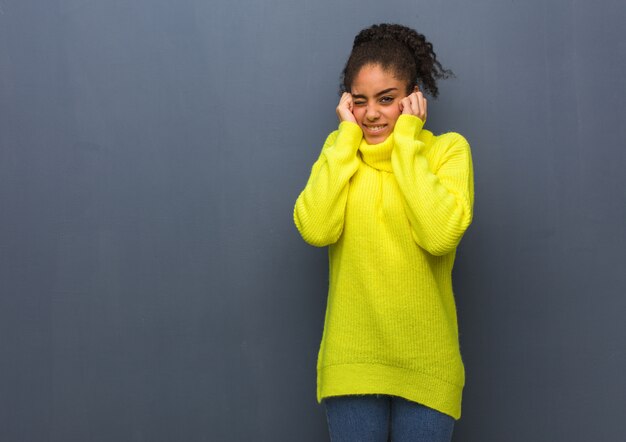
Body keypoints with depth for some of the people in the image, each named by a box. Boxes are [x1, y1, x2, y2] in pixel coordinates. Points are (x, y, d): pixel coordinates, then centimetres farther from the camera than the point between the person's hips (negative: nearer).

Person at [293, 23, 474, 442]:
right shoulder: (340, 148, 6)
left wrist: (406, 140, -14)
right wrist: (347, 135, -8)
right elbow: (315, 229, -13)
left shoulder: (448, 148, -3)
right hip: (351, 359, 2)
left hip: (426, 363, -2)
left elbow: (440, 234, -21)